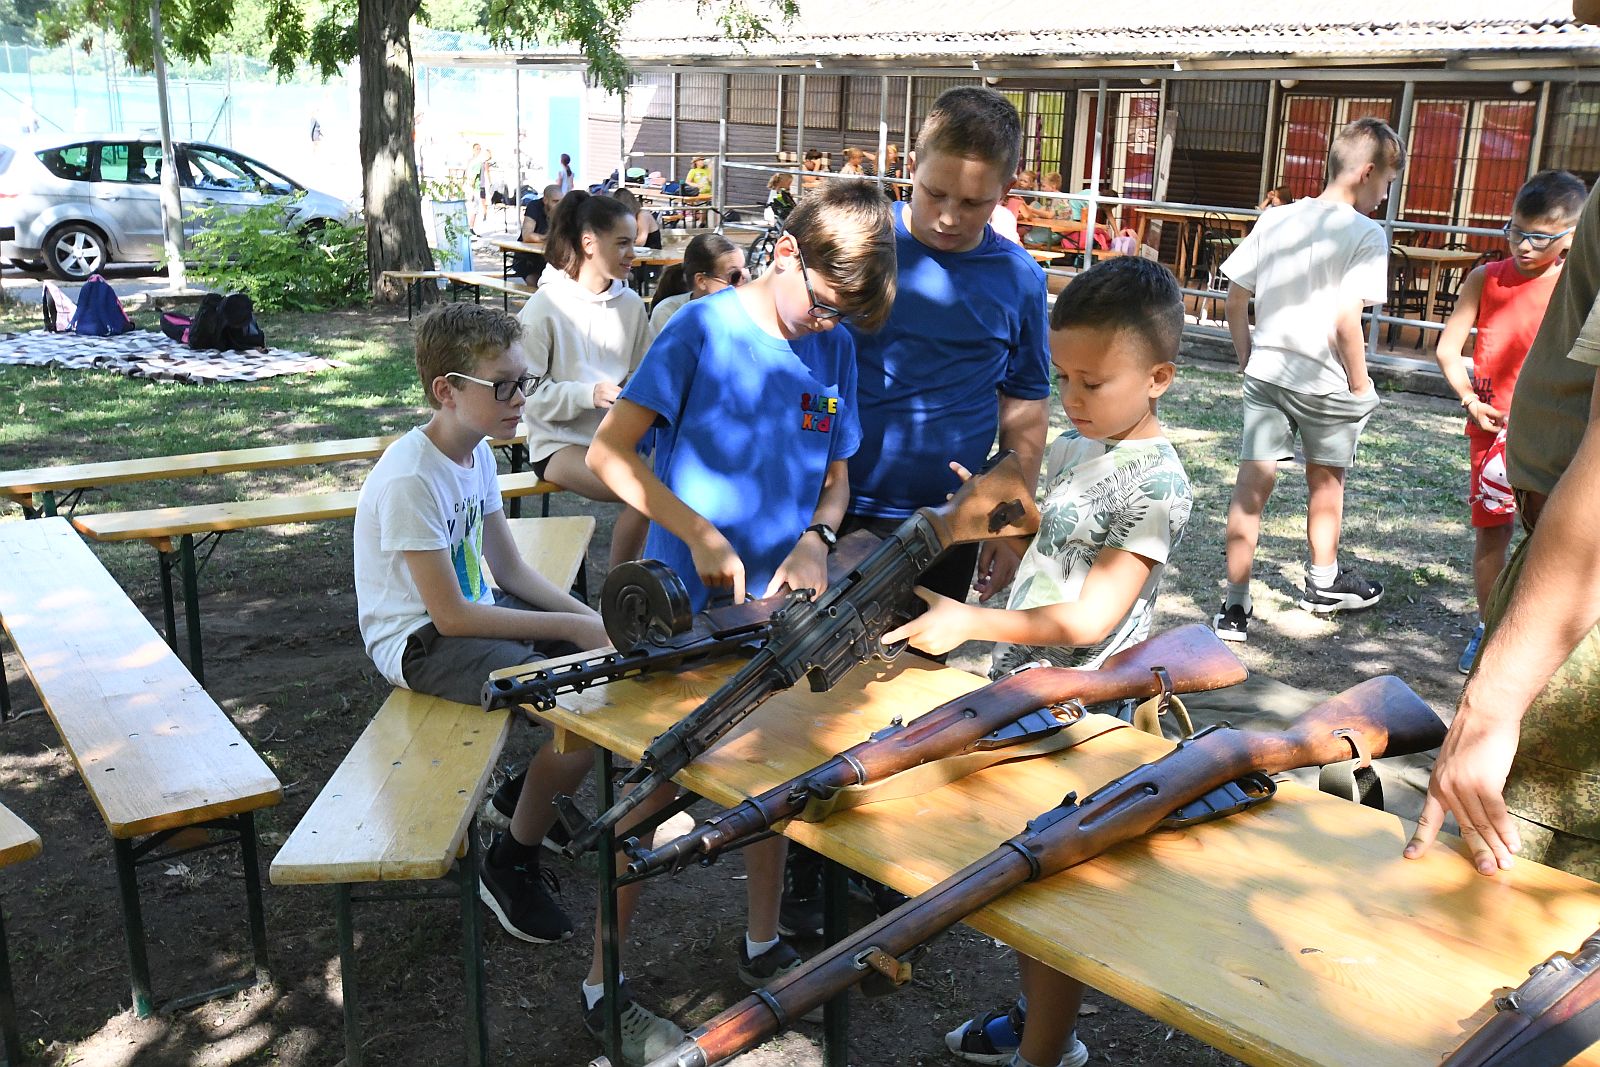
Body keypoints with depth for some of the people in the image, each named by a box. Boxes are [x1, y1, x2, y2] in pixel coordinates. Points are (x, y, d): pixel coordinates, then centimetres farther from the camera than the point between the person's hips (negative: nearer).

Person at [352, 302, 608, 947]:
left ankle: (537, 790, 23)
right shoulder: (410, 481, -24)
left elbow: (510, 568, 8)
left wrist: (590, 619, -6)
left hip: (474, 607, 9)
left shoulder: (478, 450, 3)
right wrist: (569, 628, -20)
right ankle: (511, 865, -2)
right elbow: (451, 616, -24)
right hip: (420, 643, -9)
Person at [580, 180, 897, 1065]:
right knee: (655, 786, 2)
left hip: (776, 604, 6)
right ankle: (604, 985, 17)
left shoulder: (835, 348, 4)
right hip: (684, 607, -5)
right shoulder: (702, 328, -13)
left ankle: (764, 947, 38)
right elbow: (608, 452, -15)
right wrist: (698, 533, -23)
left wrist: (816, 537, -9)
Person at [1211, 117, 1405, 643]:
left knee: (1252, 483, 2)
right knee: (1326, 478, 19)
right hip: (1325, 382, -3)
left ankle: (1235, 604, 2)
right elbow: (1345, 320, -20)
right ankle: (1324, 581, 38)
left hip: (1265, 374, 3)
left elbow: (1235, 301, 6)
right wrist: (1361, 388, -8)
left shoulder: (1274, 220, 4)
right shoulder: (1365, 234, -12)